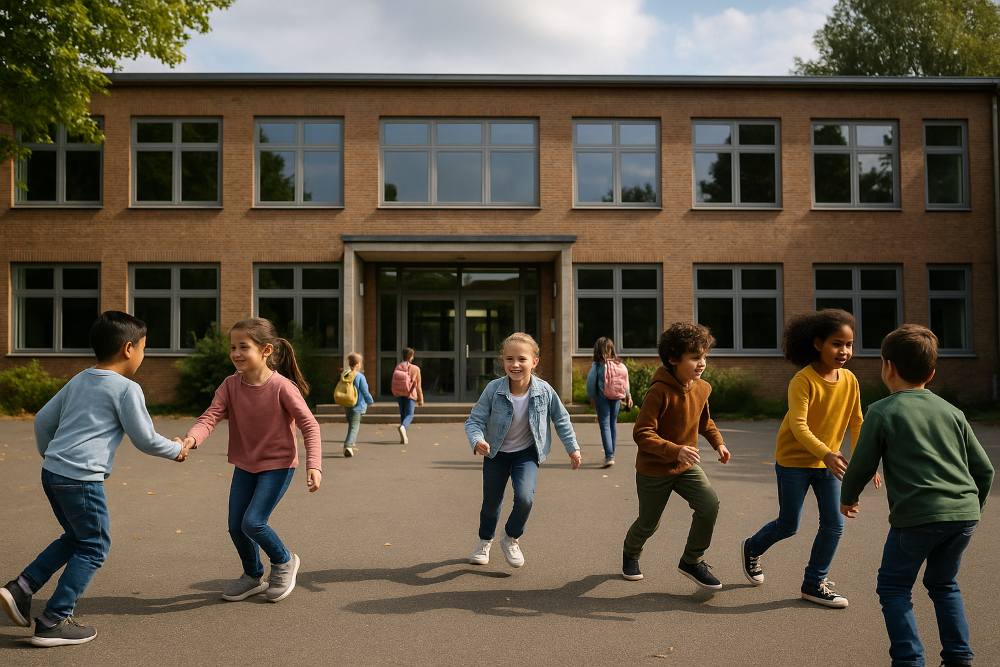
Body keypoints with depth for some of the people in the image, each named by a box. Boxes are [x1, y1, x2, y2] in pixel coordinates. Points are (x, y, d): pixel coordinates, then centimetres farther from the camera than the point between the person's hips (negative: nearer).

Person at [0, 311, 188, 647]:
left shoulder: (78, 381, 15)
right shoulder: (127, 388, -8)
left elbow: (42, 421, 21)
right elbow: (145, 439, -6)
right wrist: (176, 450, 11)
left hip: (52, 472, 8)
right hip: (82, 478, -8)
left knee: (76, 536, 25)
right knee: (94, 546, 6)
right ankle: (53, 622, 7)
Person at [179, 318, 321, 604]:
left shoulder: (282, 387, -20)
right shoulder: (230, 385, -6)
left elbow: (309, 425, -16)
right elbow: (210, 417, -17)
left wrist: (313, 465, -25)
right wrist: (191, 439, -38)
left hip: (278, 465, -5)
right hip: (244, 465, 6)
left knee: (252, 522, -15)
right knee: (235, 526, 8)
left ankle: (284, 561, 16)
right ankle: (253, 575, 35)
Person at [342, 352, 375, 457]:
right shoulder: (360, 377, -14)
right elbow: (365, 392, -10)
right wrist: (370, 401, 7)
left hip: (347, 406, 6)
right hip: (357, 405, -6)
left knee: (352, 426, 20)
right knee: (354, 427, -6)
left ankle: (353, 445, 26)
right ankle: (348, 446, -21)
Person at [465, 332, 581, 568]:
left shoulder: (544, 391, -19)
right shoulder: (494, 389, -24)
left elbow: (561, 419, -1)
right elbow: (474, 420, -18)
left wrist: (573, 448, 5)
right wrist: (477, 440, -38)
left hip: (527, 453, 0)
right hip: (496, 453, 0)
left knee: (525, 498, -21)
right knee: (491, 503, 13)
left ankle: (511, 539, 9)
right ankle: (485, 542, 45)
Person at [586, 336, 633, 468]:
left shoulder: (597, 365, -11)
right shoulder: (620, 365, -1)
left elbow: (591, 383, -9)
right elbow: (626, 383, 2)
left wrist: (591, 398, 3)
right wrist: (628, 397, 14)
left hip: (602, 398, -4)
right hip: (617, 398, 4)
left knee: (605, 425, -2)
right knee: (613, 424, 16)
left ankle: (609, 456, -14)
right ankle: (611, 454, 26)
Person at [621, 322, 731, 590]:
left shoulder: (702, 388, -5)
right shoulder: (659, 391, -27)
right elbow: (642, 434, -28)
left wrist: (717, 442, 1)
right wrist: (675, 451, -38)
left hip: (687, 466, 5)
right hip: (653, 470, -5)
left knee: (710, 503, -19)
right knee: (648, 523, 11)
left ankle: (692, 561, 2)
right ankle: (630, 553, 47)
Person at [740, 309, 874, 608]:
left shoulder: (850, 381, -4)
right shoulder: (803, 380, -21)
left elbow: (856, 423, 5)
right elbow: (798, 426, -28)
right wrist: (827, 454, -40)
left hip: (827, 461, 5)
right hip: (794, 460, -5)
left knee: (834, 524, 2)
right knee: (788, 525, 4)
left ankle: (815, 583, 18)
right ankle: (752, 548, 34)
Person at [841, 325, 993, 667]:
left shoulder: (881, 412, -2)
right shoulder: (952, 411, 12)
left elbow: (862, 466, 1)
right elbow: (984, 468, 14)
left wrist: (847, 498, 20)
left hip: (917, 515, -5)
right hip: (964, 513, 5)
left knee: (893, 585, 12)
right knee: (943, 584, 25)